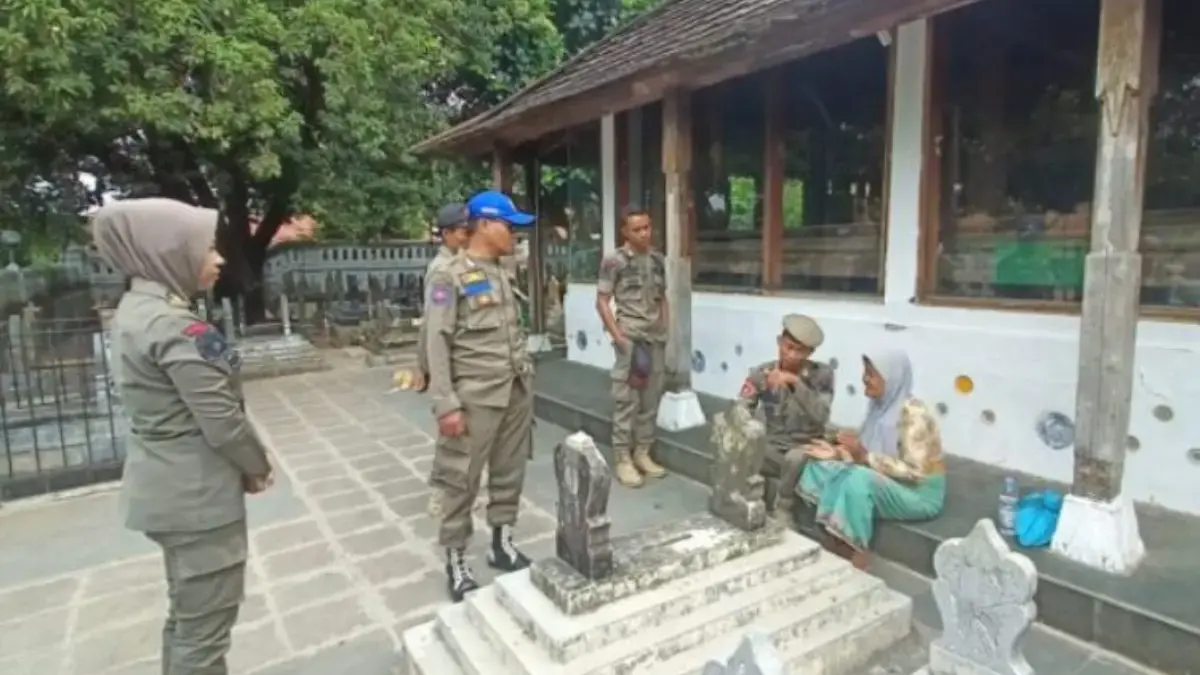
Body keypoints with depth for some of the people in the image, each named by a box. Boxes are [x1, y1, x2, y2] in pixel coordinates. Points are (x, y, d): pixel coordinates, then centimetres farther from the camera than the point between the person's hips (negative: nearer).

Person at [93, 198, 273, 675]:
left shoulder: (135, 310, 7)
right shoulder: (174, 327, -23)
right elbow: (222, 420, -23)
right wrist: (258, 466, -5)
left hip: (167, 488, 10)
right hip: (197, 495, -10)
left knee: (186, 613, 24)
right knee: (204, 627, 5)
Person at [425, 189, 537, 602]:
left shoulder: (502, 274, 13)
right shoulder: (449, 277, -8)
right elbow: (438, 343, -12)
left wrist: (527, 377, 13)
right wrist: (446, 404, -16)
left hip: (517, 392, 7)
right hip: (476, 397, -6)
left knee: (509, 472, 15)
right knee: (462, 481, 2)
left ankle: (502, 543, 31)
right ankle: (455, 561, 17)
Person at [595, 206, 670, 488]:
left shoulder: (657, 259, 11)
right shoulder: (614, 261, -6)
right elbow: (602, 302, -7)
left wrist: (666, 330, 9)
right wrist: (619, 338, -12)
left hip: (656, 338, 6)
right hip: (631, 338, -6)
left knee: (651, 397, 10)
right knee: (627, 398, -2)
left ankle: (643, 452, 23)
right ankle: (623, 459, 7)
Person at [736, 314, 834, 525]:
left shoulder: (822, 374, -10)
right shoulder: (761, 373, -7)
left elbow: (821, 416, -24)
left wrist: (796, 383, -33)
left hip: (807, 448, -1)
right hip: (773, 446, 1)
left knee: (796, 457, -37)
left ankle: (783, 509, -10)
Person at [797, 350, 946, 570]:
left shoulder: (913, 413, -22)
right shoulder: (881, 406, 3)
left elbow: (915, 471, -26)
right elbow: (866, 455, 8)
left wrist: (865, 457, -31)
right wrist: (837, 453, -9)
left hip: (919, 494, -8)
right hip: (886, 485, 8)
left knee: (858, 480, -35)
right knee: (820, 468, -8)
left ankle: (857, 558, -22)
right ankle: (840, 548, -8)